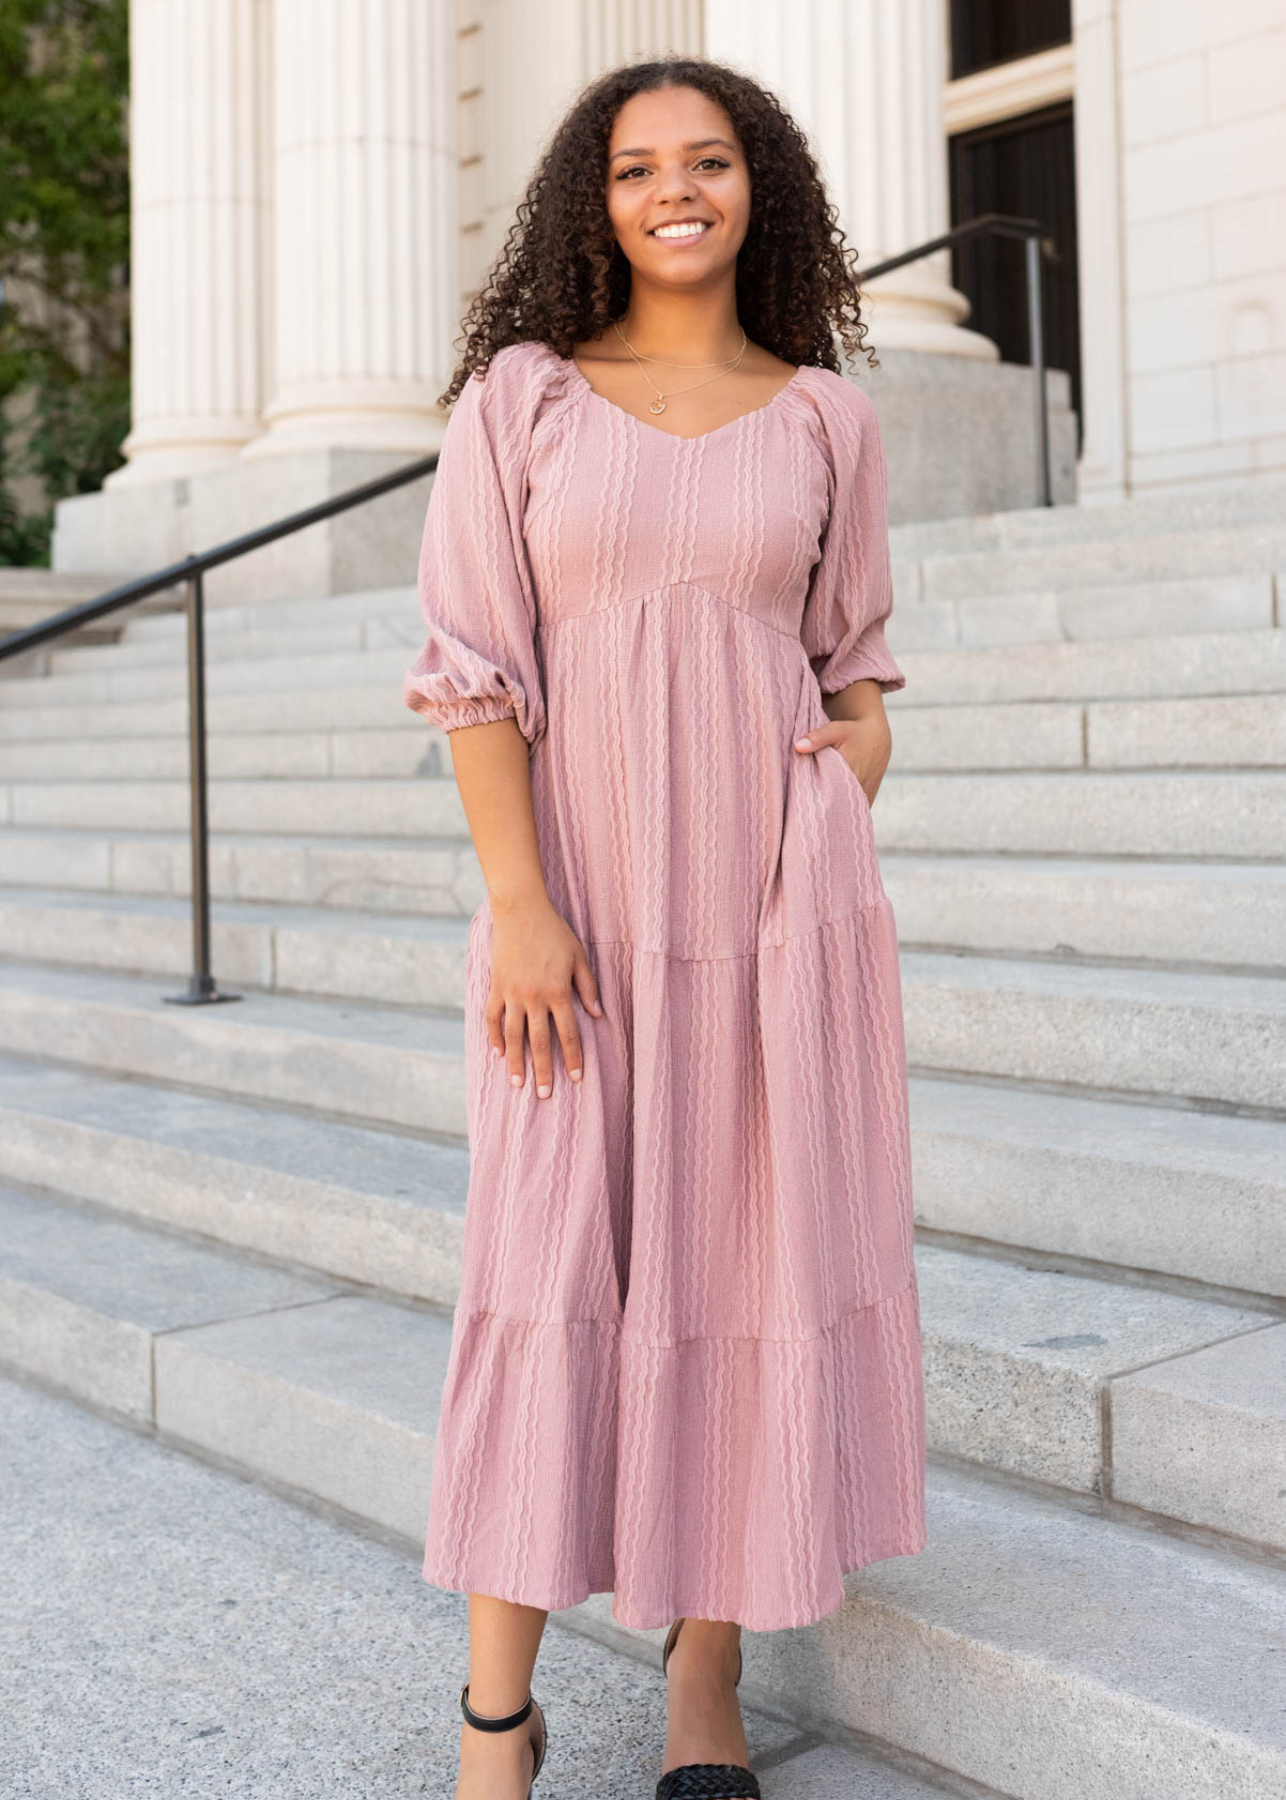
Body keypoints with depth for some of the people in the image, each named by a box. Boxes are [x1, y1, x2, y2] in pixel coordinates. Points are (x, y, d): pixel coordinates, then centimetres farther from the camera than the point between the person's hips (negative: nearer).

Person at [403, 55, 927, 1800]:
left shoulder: (826, 417, 9)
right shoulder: (519, 395, 3)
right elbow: (474, 662, -2)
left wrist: (855, 768, -4)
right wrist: (518, 904, -11)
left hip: (776, 887, 2)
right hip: (583, 887, -1)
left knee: (754, 1254, 4)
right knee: (553, 1264, 0)